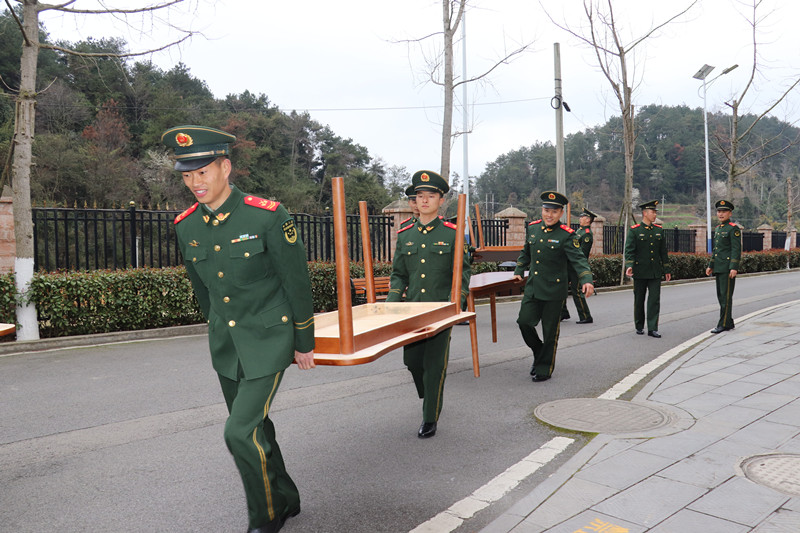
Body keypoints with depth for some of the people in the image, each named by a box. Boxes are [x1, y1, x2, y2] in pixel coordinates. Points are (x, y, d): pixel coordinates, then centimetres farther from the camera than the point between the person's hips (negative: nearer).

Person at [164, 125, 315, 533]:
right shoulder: (186, 227, 0)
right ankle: (285, 499, 38)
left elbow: (297, 282, -10)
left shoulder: (268, 217, -17)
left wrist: (304, 343, -4)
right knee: (254, 428, 16)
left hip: (269, 339, -6)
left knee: (242, 431, -10)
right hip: (225, 345, 6)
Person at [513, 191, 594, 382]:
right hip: (532, 288, 5)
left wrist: (586, 280, -30)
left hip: (554, 290, -4)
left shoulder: (566, 235, -9)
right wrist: (519, 271, 21)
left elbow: (578, 259, -16)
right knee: (524, 321, -2)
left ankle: (544, 368, 19)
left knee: (550, 331, 4)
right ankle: (539, 352, 26)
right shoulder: (532, 228, 7)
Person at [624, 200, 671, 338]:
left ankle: (652, 328, 0)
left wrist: (666, 270, 14)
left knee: (655, 300, -3)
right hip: (640, 272, -3)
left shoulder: (659, 230, 10)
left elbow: (663, 252, 14)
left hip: (655, 272, 3)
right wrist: (629, 266, -25)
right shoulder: (634, 230, -3)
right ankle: (639, 327, 21)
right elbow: (629, 250, -11)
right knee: (639, 300, 7)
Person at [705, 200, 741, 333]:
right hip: (718, 268, 9)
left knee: (726, 296, -7)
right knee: (721, 296, 11)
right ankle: (729, 323, 19)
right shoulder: (717, 229, 18)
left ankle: (723, 324, -4)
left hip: (728, 268, -9)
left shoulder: (733, 229, -8)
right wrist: (710, 265, 20)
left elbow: (736, 249, -14)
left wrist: (734, 268, -21)